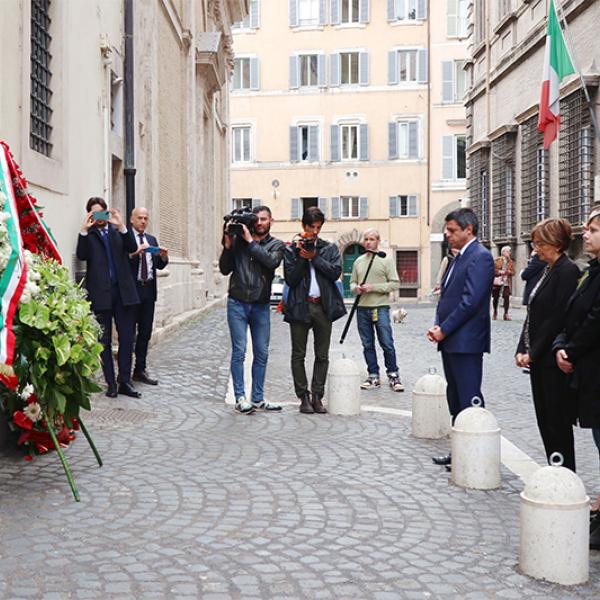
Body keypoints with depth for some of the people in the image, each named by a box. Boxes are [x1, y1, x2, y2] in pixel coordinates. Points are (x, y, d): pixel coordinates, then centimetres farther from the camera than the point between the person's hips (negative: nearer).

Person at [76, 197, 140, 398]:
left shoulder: (118, 230, 10)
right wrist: (84, 230, -22)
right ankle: (111, 384, 12)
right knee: (104, 340, 5)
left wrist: (121, 226, -19)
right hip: (100, 293, -2)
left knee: (127, 338, 3)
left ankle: (125, 382, 12)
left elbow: (132, 248, -6)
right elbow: (81, 255, -12)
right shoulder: (88, 234, 4)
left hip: (123, 291, 2)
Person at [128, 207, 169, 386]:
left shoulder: (151, 239, 18)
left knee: (145, 332, 9)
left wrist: (164, 256, -4)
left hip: (149, 289, 6)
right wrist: (135, 252, -27)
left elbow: (159, 265, 16)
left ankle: (140, 370, 17)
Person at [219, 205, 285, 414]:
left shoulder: (276, 245, 6)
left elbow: (272, 261, -17)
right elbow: (225, 269, 2)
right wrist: (228, 245, -10)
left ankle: (257, 399, 14)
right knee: (239, 352, -3)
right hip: (237, 303, -2)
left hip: (261, 305, 2)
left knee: (261, 354, 6)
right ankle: (240, 398, 2)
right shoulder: (238, 240, 4)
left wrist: (251, 241, -15)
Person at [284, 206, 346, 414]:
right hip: (300, 306, -1)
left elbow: (336, 272, -4)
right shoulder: (292, 249, 7)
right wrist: (302, 257, -9)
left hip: (323, 306, 1)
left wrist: (314, 257, -9)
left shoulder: (330, 249, 11)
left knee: (322, 356, 4)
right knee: (298, 355, 1)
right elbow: (290, 279, -1)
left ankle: (317, 396, 11)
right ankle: (304, 397, 8)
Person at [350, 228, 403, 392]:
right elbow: (352, 282, 20)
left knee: (387, 344, -4)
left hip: (381, 308, -4)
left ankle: (393, 375, 7)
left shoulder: (386, 259, -1)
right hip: (362, 309, 4)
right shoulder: (358, 261, 14)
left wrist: (373, 287, -14)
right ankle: (373, 376, 16)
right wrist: (356, 288, -4)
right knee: (368, 345, 8)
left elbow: (395, 284, -6)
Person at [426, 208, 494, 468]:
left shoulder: (480, 257, -12)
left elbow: (471, 300, -19)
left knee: (469, 399, -5)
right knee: (455, 398, 14)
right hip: (450, 340, 10)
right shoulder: (460, 257, 18)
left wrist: (444, 329, -15)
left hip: (466, 341, -10)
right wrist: (437, 326, 3)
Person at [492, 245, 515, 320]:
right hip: (497, 281, -2)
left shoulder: (510, 261, 10)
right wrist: (499, 272, -15)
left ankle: (506, 314, -9)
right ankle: (495, 313, 22)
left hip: (507, 282, 2)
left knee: (506, 297, -12)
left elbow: (513, 272, 9)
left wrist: (509, 272, -12)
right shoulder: (497, 260, 0)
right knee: (495, 297, 5)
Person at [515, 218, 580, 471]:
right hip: (538, 359, 9)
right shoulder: (546, 271, 14)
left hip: (553, 359, -9)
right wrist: (522, 350, 6)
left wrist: (533, 353, -15)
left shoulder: (568, 271, -13)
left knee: (557, 421, -2)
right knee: (544, 419, 12)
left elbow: (558, 318, -18)